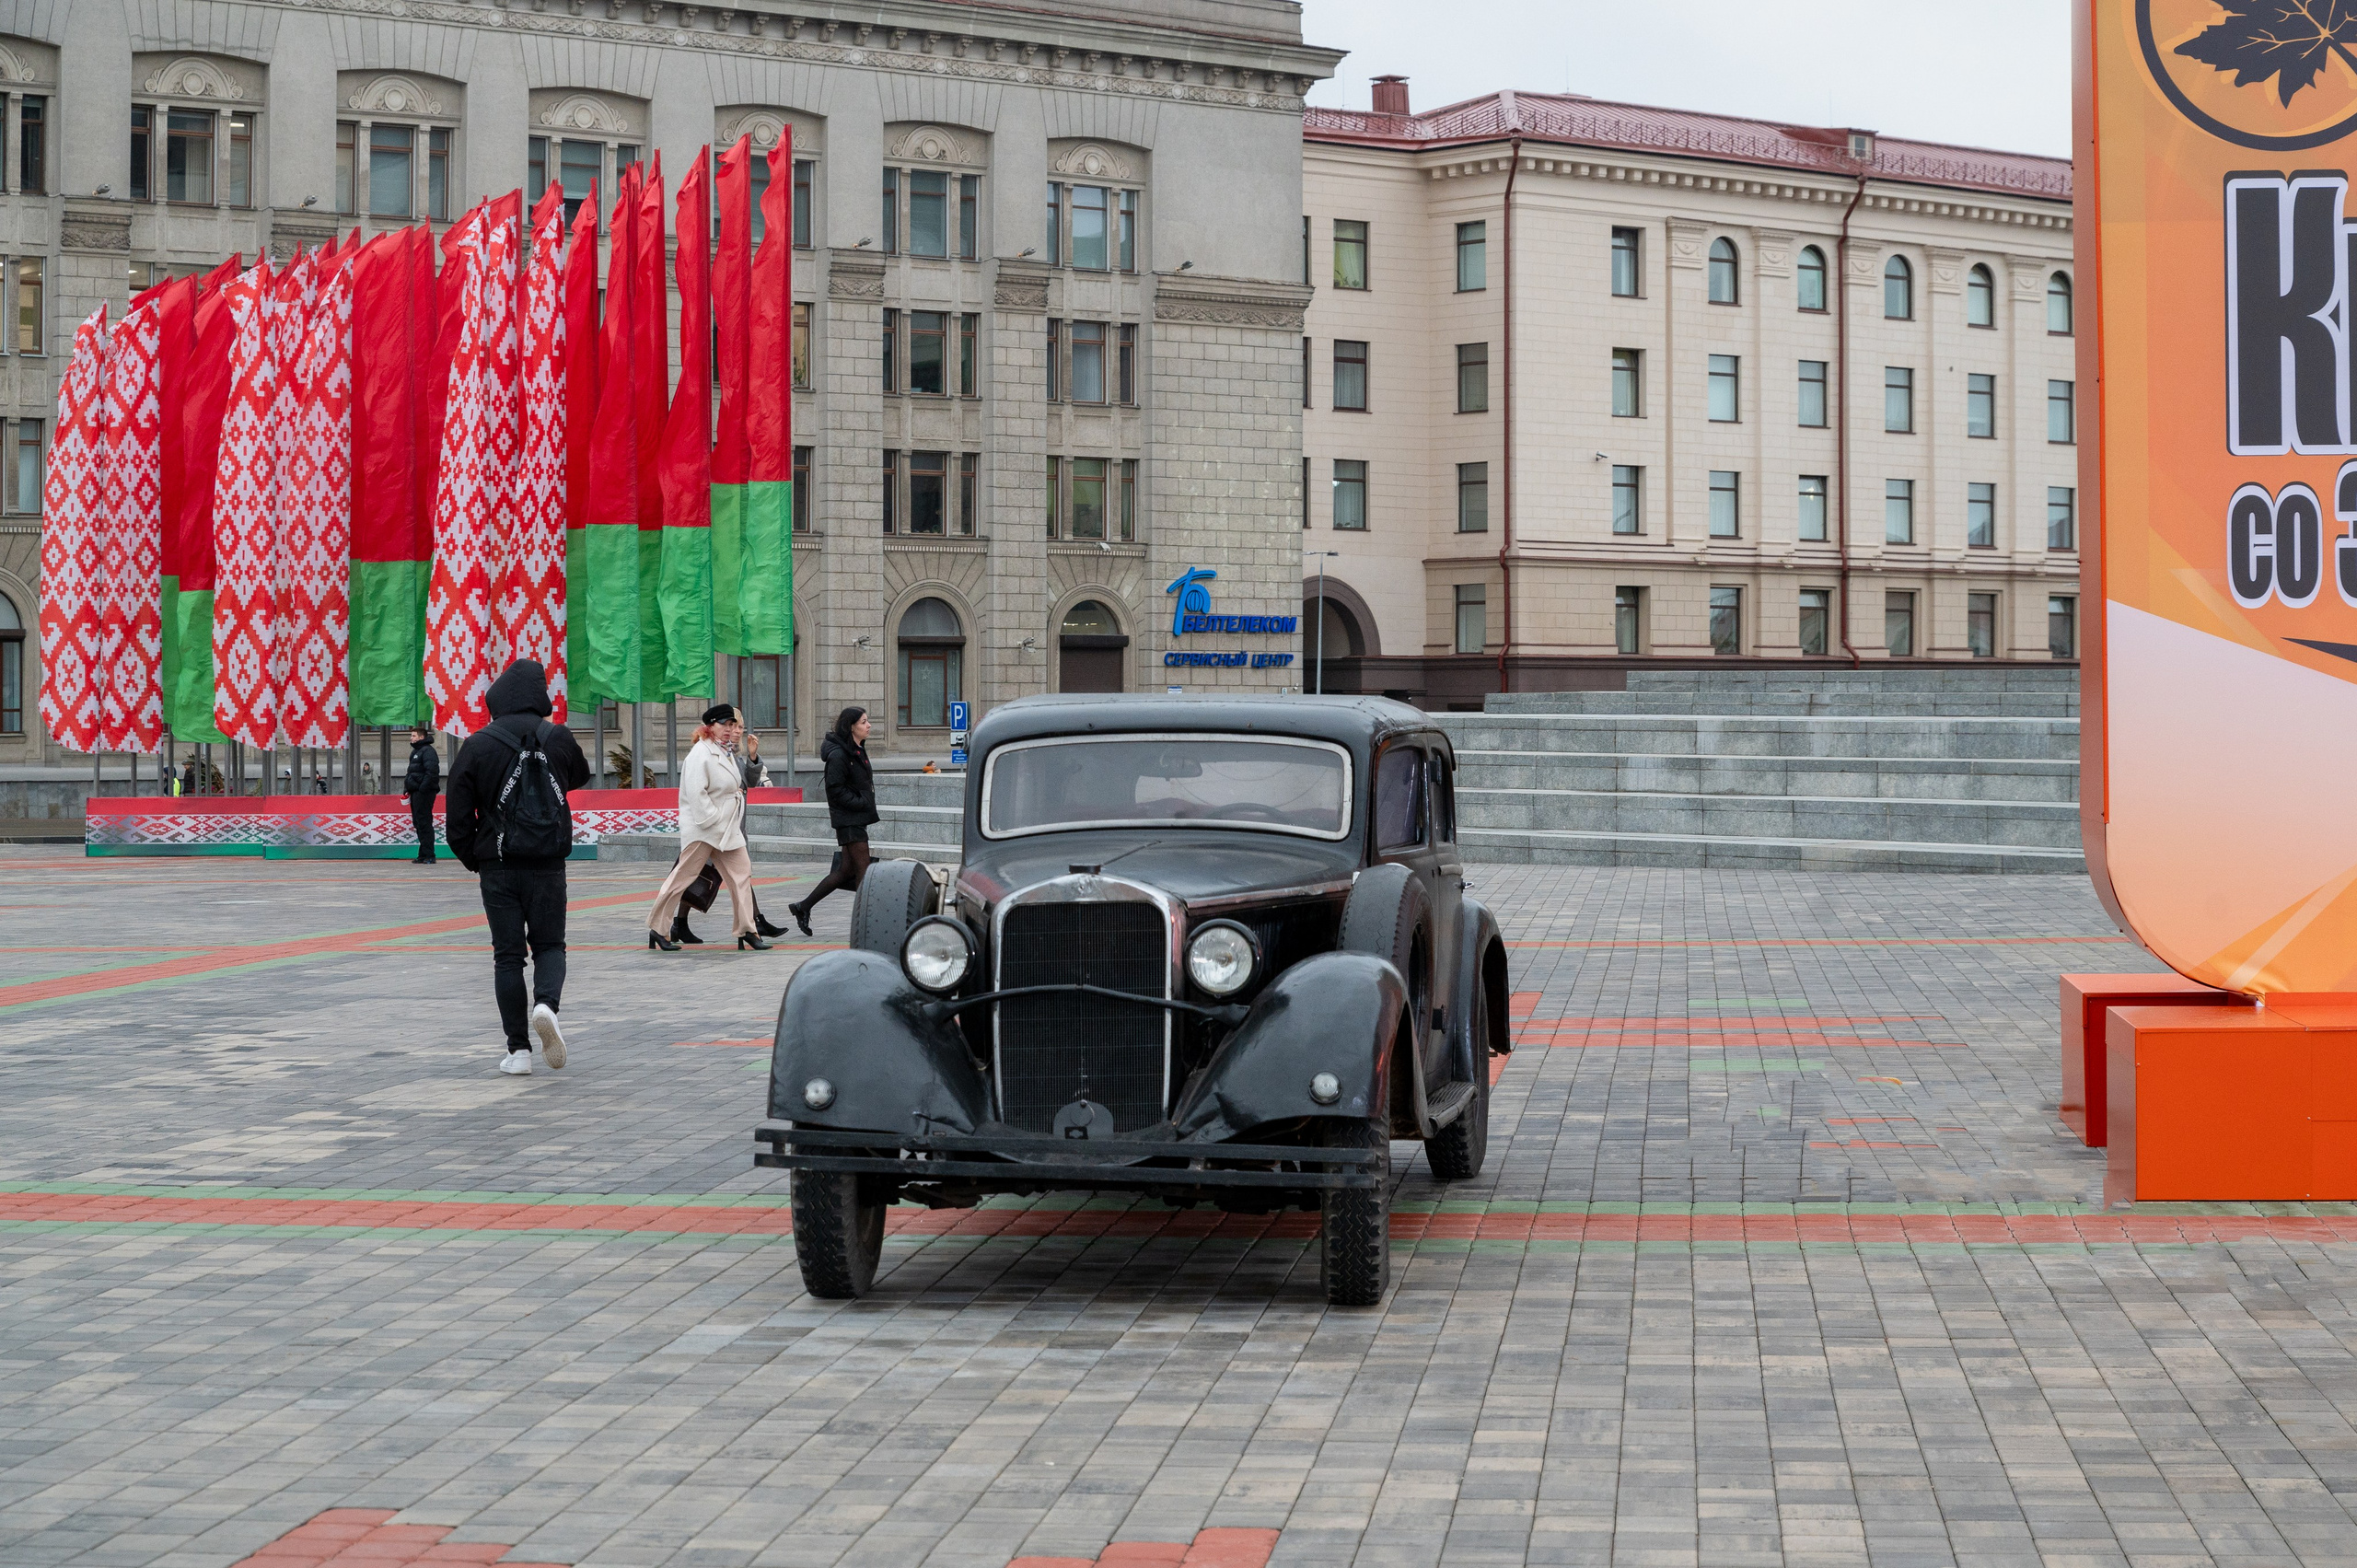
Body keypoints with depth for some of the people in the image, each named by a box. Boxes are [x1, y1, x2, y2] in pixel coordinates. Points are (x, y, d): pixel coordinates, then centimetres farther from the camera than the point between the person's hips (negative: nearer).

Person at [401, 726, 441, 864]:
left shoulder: (428, 751, -11)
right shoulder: (415, 751, 21)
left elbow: (432, 772, -21)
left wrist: (422, 788, -23)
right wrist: (407, 789, 17)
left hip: (424, 792, -10)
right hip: (416, 792, 10)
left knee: (424, 823, -11)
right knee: (418, 823, 11)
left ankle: (428, 856, -10)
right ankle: (423, 855, 16)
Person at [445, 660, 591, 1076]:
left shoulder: (477, 746, -6)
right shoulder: (559, 739, -2)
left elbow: (458, 819, -4)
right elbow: (581, 776, 21)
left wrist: (473, 861, 12)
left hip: (497, 866, -1)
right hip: (548, 865, 1)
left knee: (508, 954, 7)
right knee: (549, 945, 13)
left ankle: (519, 1049, 5)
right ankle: (546, 1003, -18)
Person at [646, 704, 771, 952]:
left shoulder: (726, 752, 14)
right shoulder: (701, 753, -15)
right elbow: (696, 793, -21)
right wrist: (712, 820, -21)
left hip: (728, 828, 9)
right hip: (701, 828, -9)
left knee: (741, 875, 1)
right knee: (682, 877, -2)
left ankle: (746, 931, 4)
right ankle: (657, 929, 9)